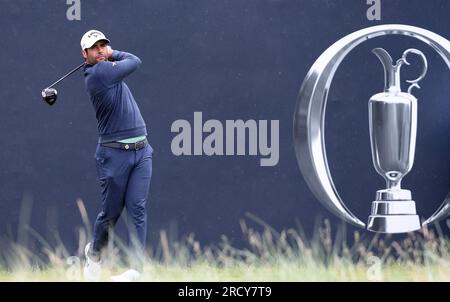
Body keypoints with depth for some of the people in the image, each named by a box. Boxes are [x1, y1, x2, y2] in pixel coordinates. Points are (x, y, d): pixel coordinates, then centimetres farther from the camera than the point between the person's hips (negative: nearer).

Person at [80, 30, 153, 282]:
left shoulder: (108, 69, 13)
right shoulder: (99, 72, -11)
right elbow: (135, 61, -1)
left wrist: (111, 54, 15)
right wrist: (113, 56, 12)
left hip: (141, 150, 6)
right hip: (115, 153, -6)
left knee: (137, 208, -5)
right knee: (111, 212, 6)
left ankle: (137, 267, -10)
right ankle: (95, 253, 32)